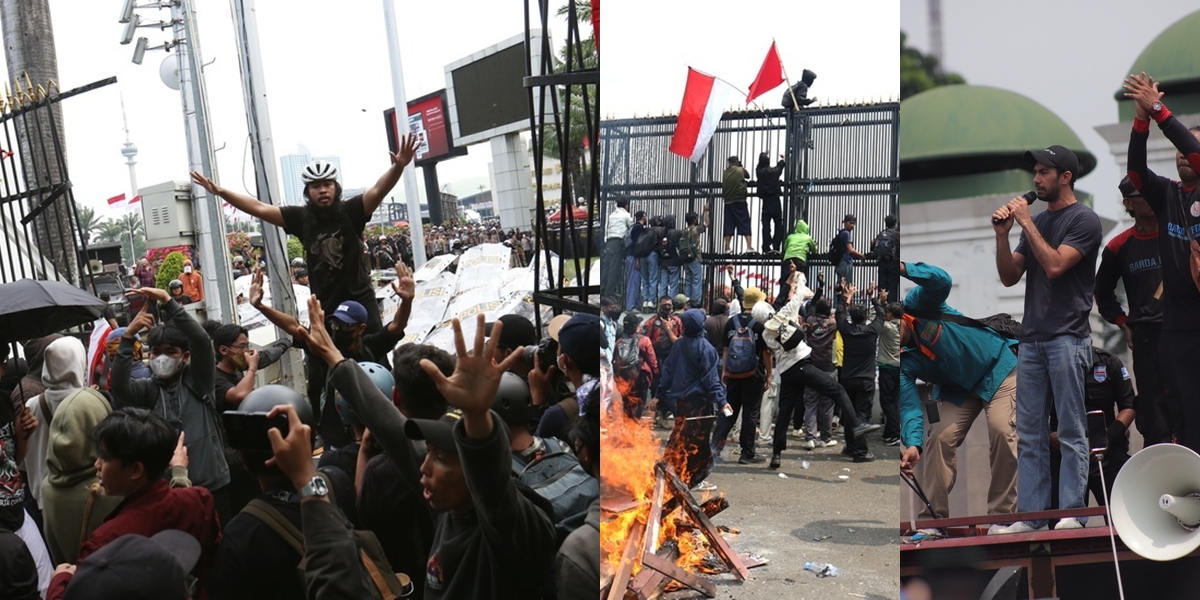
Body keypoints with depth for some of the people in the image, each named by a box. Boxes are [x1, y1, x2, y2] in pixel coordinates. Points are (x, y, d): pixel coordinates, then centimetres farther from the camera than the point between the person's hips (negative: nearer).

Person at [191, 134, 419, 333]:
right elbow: (259, 208, -1)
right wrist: (221, 192, -7)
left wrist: (398, 167, -43)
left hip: (360, 302, -3)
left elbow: (378, 190, -25)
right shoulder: (301, 217, -2)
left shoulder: (350, 211, -10)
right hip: (324, 308, 3)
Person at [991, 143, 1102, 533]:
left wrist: (1027, 223, -9)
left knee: (1071, 431, -4)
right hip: (1032, 339, 7)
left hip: (1067, 337, -7)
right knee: (1029, 435, 5)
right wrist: (1002, 235, 2)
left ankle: (1072, 513, 0)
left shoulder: (1084, 220, -1)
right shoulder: (1036, 222, 19)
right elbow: (1009, 277, 15)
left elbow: (1055, 266, -15)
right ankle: (1030, 515, 8)